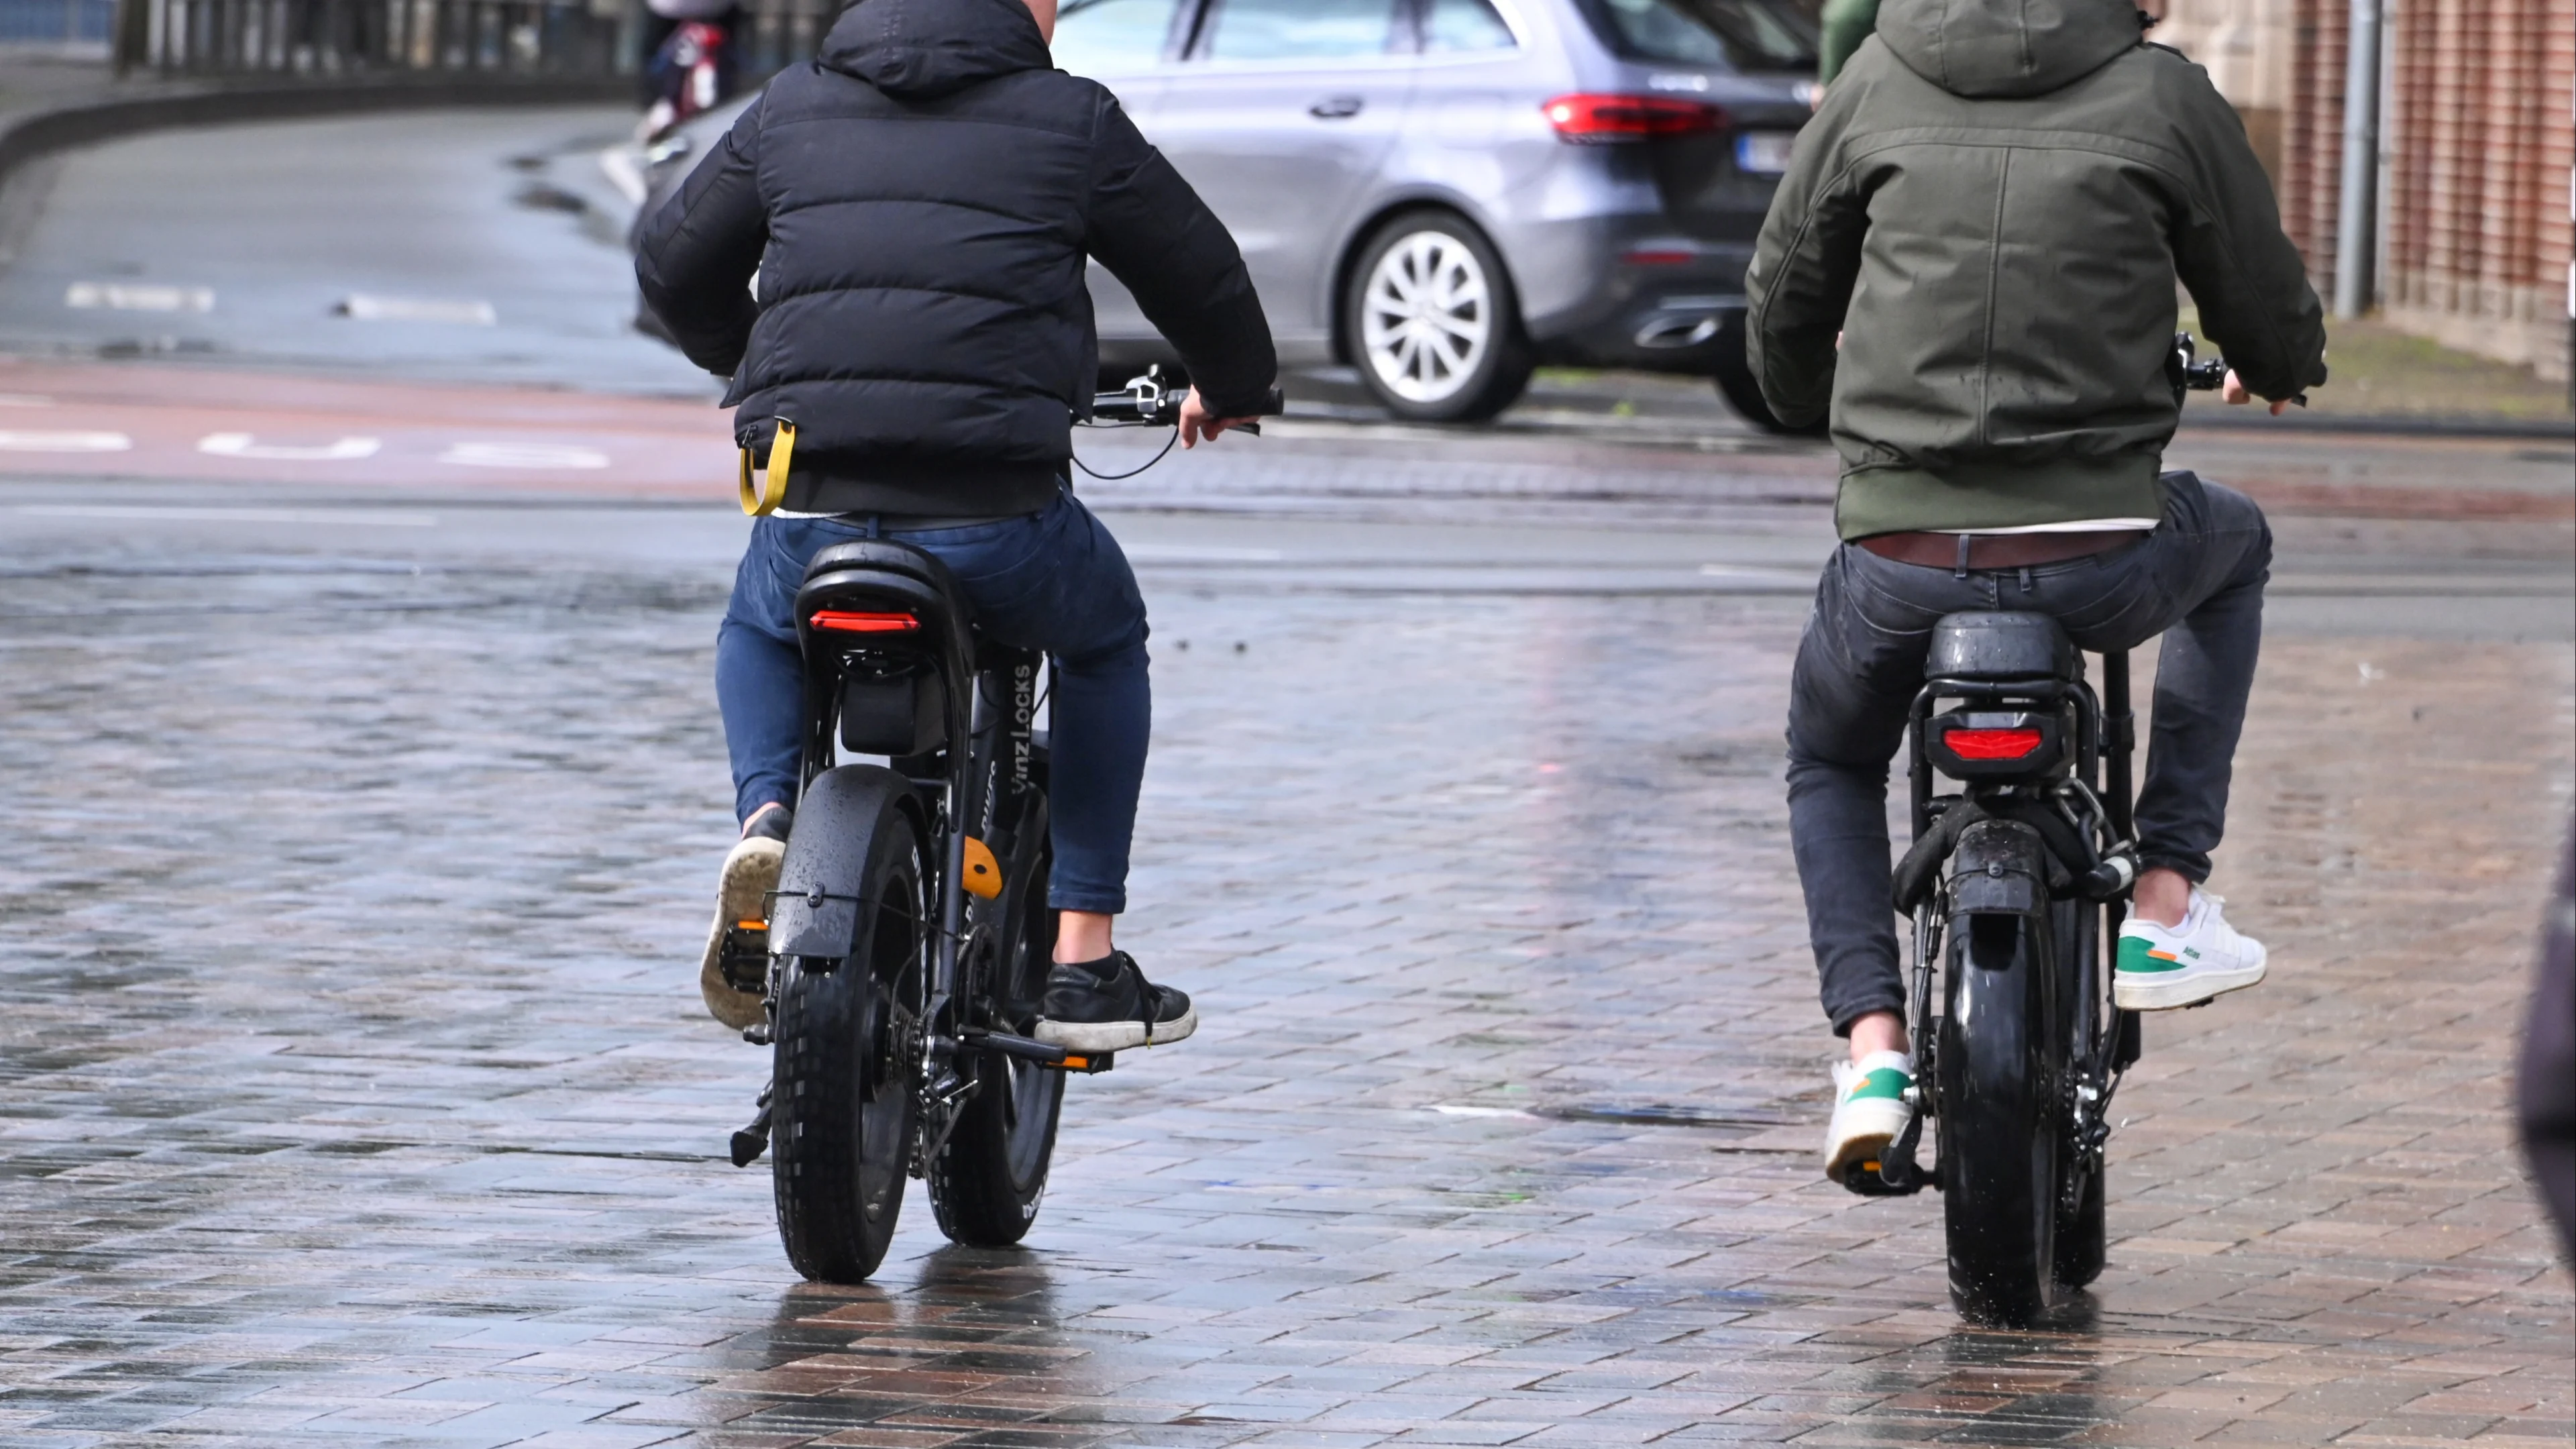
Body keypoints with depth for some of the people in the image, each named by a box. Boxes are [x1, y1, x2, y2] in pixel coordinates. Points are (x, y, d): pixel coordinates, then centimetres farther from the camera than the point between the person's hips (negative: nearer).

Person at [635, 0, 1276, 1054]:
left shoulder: (793, 107, 16)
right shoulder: (1070, 119, 8)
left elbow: (672, 263, 25)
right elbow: (1199, 274, 17)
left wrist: (746, 359, 47)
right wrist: (1232, 389, 40)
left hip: (814, 523, 2)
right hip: (999, 519, -2)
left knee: (756, 633, 36)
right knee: (1105, 646, 30)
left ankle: (768, 818, 5)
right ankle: (1082, 962, 24)